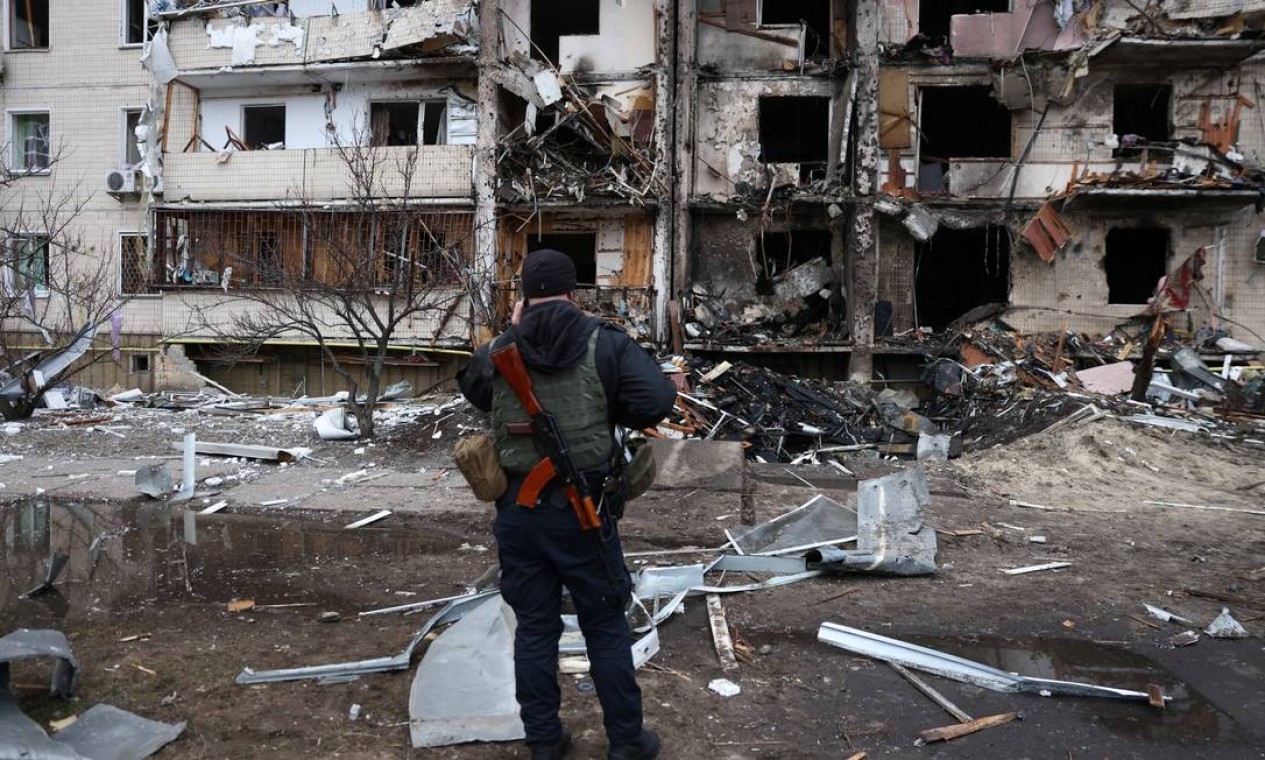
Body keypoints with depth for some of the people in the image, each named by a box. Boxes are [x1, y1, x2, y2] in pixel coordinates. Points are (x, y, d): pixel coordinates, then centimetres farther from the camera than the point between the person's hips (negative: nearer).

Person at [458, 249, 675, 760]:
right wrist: (612, 415, 2)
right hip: (582, 509, -3)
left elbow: (470, 389, 22)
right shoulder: (603, 342, -9)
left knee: (534, 626, 14)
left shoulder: (496, 352, 1)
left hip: (516, 509, 3)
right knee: (606, 626, 10)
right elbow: (658, 398, -17)